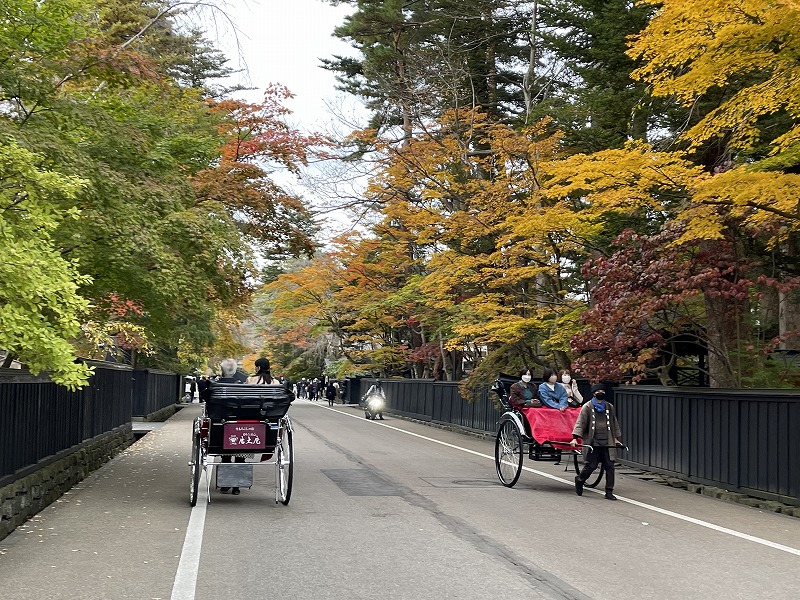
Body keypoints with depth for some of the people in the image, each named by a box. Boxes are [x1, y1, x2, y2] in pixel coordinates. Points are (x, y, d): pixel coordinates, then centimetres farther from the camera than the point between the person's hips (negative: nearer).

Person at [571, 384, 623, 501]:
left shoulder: (609, 407, 14)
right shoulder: (587, 407, -1)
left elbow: (614, 424, 25)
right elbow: (580, 423, -5)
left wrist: (616, 438, 22)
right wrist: (575, 438, -15)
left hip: (607, 443, 4)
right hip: (593, 443, -4)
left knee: (610, 466, -2)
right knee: (591, 465, -5)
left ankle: (609, 492, 5)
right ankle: (579, 480, 25)